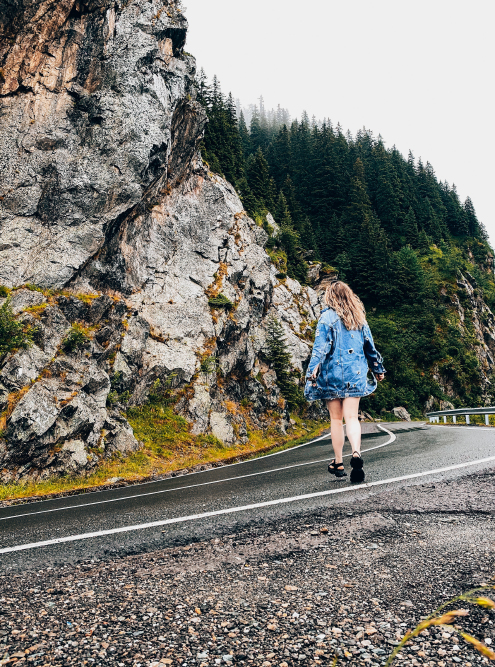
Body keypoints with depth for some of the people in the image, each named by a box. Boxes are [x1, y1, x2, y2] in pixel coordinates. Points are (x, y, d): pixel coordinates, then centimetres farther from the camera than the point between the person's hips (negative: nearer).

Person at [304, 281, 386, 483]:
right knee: (351, 417, 1)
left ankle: (338, 463, 18)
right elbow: (370, 347, 17)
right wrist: (378, 370, 28)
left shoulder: (327, 317, -5)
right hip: (355, 374, 3)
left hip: (332, 374, -3)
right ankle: (356, 453, -24)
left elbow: (320, 348, -13)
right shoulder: (359, 318, 10)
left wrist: (312, 372, -15)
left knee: (336, 419, 8)